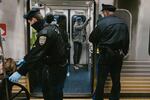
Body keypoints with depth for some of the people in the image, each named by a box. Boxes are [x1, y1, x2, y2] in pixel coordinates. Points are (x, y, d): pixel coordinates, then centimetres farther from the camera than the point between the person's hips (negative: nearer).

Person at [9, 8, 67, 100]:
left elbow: (37, 54, -31)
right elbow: (36, 49, 14)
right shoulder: (50, 28, 5)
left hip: (56, 70, -10)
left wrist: (20, 72, -30)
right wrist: (25, 59, 17)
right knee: (46, 92, 22)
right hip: (51, 67, 10)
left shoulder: (45, 33, -26)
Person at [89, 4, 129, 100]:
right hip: (119, 55, 5)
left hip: (106, 54, -5)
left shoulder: (103, 22, -11)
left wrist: (99, 44, 14)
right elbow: (127, 41, 8)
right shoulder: (123, 23, 5)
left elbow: (92, 38, -6)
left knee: (101, 79, 7)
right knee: (116, 80, 12)